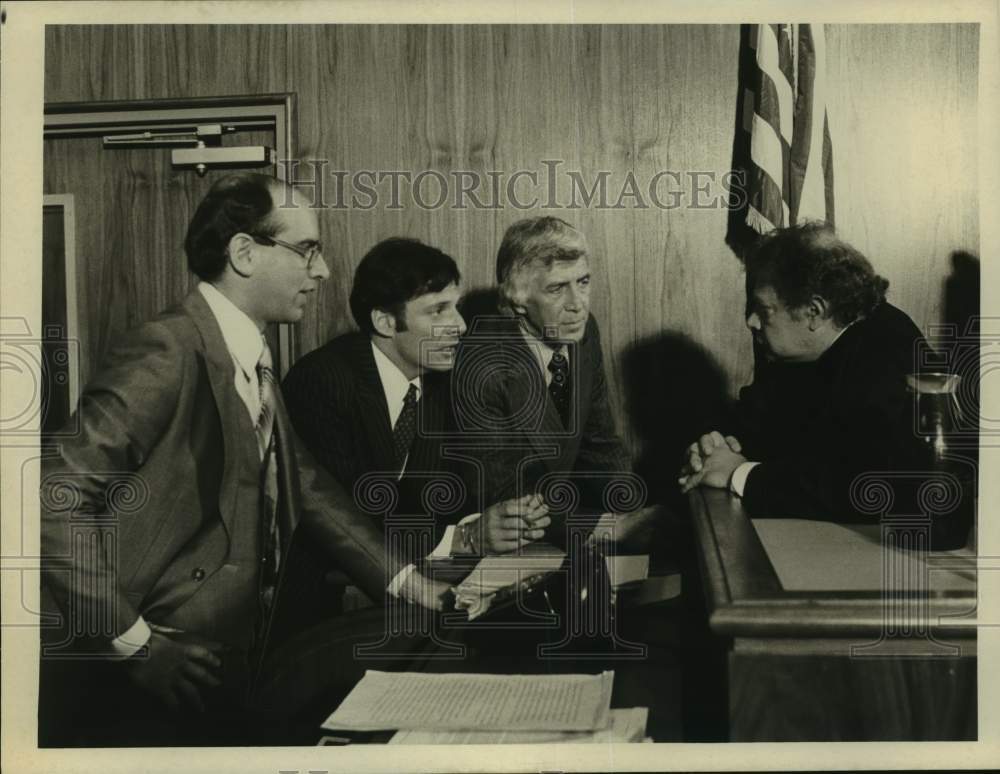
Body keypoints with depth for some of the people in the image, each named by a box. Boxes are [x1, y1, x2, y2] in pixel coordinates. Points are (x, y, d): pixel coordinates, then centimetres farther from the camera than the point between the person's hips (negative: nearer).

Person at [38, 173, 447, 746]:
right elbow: (57, 500, -23)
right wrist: (131, 642, -19)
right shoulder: (170, 351, -19)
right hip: (153, 691, -8)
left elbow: (306, 488, 11)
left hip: (225, 674, 8)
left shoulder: (258, 365, 8)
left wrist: (408, 581, 4)